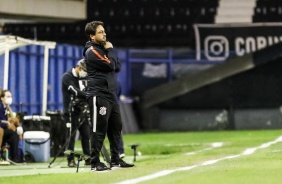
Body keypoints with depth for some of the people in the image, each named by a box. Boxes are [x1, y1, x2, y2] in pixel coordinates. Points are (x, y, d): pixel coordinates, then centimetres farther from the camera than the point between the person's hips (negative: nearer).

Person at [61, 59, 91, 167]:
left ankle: (88, 159, 8)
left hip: (82, 111, 7)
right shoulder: (67, 77, -9)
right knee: (71, 136, -6)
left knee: (86, 135, 4)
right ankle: (71, 160, -2)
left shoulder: (82, 78, 14)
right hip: (71, 111, -7)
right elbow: (76, 92, -22)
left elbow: (84, 92, 11)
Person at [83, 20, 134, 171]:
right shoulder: (92, 51, -10)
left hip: (111, 95, 9)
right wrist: (110, 50, -2)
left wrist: (110, 51, -1)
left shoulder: (103, 48, 18)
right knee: (99, 129, -10)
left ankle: (115, 160, 19)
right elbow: (110, 64, -19)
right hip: (98, 96, -9)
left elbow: (117, 67, 15)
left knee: (116, 127, 12)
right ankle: (95, 163, -9)